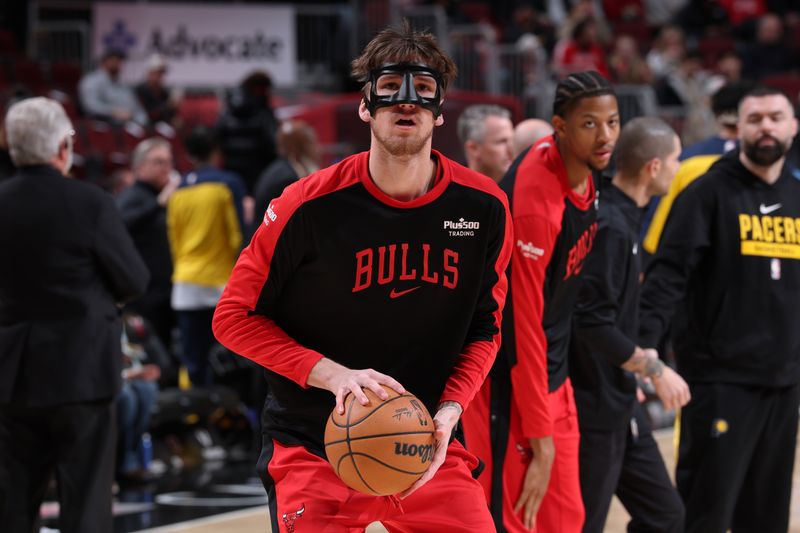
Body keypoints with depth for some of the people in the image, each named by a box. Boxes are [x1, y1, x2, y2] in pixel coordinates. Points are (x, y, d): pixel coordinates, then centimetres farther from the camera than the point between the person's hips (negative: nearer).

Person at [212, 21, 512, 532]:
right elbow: (234, 316, -7)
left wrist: (449, 410, -10)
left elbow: (484, 328, 7)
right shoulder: (311, 205, -12)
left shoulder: (484, 207, -3)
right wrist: (332, 374, -19)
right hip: (313, 449, -2)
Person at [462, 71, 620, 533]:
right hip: (509, 378, -9)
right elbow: (524, 324, -24)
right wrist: (540, 438, -22)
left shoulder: (583, 173, 1)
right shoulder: (535, 199, -26)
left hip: (554, 375, 9)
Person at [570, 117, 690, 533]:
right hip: (593, 407, -10)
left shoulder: (624, 218, 9)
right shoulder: (608, 226, -20)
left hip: (620, 404, 10)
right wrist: (655, 369, -16)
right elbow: (593, 325, -24)